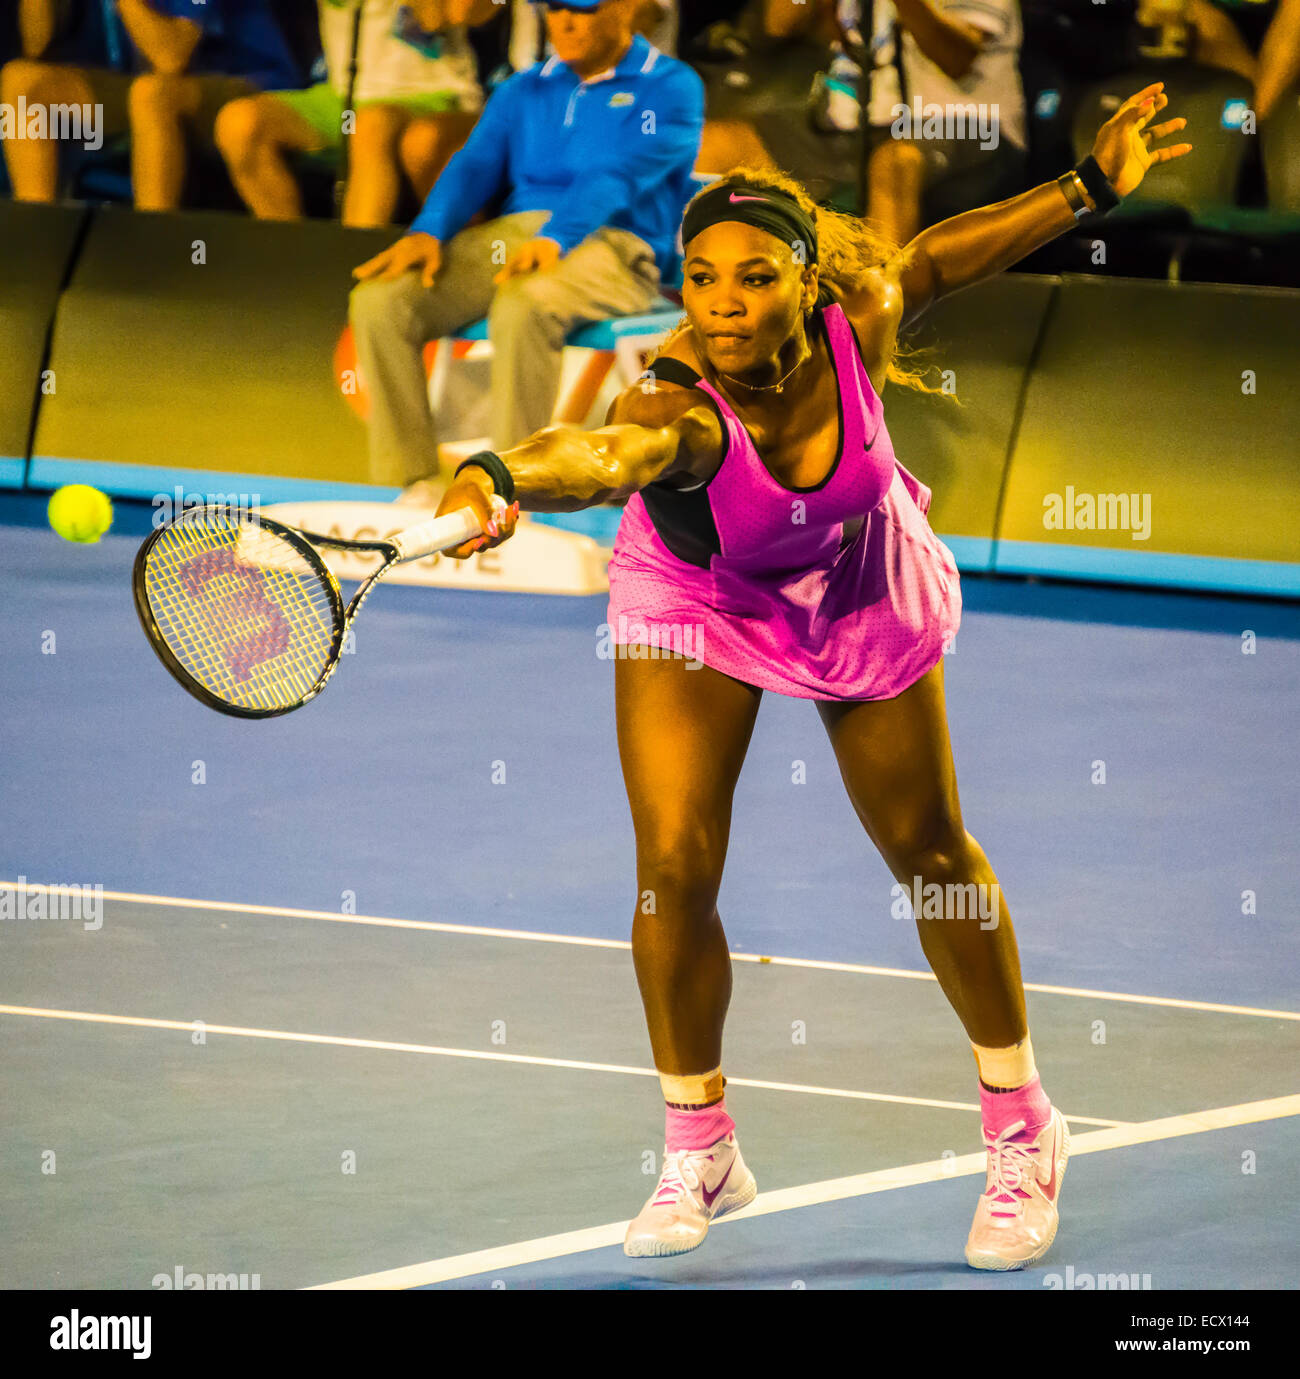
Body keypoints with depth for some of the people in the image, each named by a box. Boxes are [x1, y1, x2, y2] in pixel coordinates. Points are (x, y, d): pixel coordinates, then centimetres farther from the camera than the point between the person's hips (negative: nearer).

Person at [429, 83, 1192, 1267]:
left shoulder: (855, 325, -31)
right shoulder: (679, 408, -42)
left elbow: (929, 259, -7)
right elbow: (600, 453, -66)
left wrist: (1089, 186, 1)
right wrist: (501, 477, -88)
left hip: (863, 589, 2)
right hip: (697, 602, -2)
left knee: (929, 853, 13)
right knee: (675, 870, -13)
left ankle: (1023, 1130, 32)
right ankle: (698, 1149, 12)